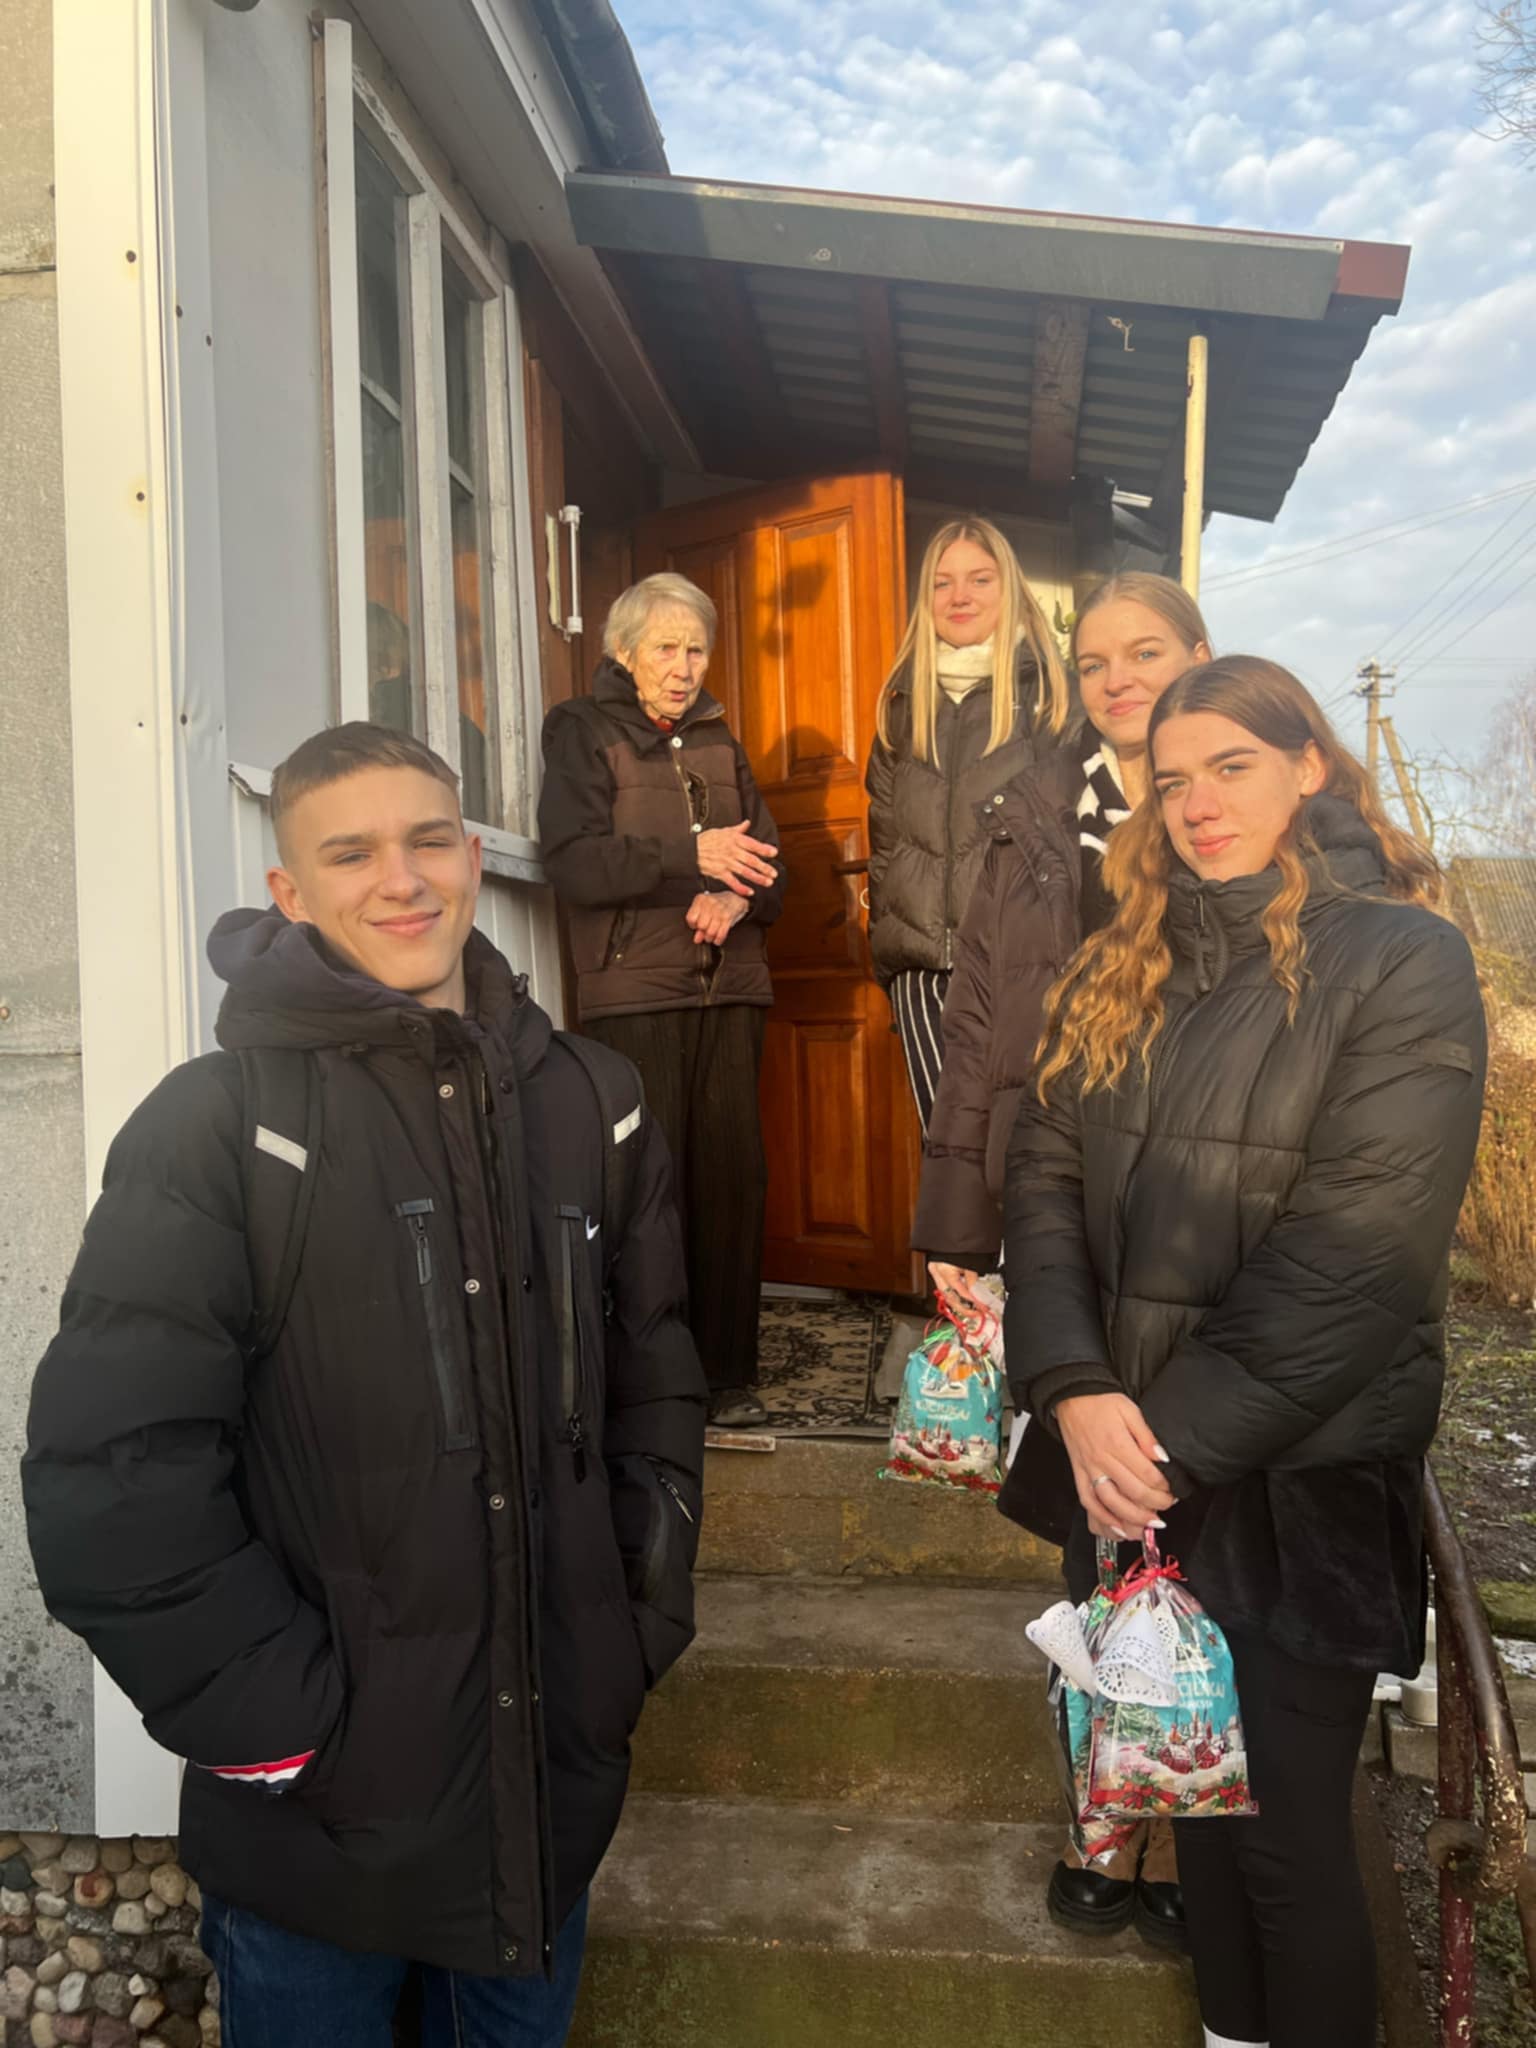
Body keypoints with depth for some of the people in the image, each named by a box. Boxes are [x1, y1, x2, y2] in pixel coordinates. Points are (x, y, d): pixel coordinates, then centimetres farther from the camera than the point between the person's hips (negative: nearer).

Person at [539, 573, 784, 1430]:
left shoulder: (718, 740, 19)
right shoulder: (584, 732, 5)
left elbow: (768, 861, 14)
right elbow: (575, 865, -8)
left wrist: (735, 895, -8)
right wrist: (691, 856, -18)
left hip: (729, 989, 4)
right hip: (634, 992, -4)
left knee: (735, 1176, 1)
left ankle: (729, 1372, 12)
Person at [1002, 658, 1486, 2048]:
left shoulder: (1402, 963, -11)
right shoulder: (1127, 969, 6)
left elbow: (1355, 1255, -18)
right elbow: (1045, 1170, 0)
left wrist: (1180, 1437, -17)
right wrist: (1076, 1389, -14)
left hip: (1302, 1483, -5)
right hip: (1143, 1464, 5)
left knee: (1287, 1830, 7)